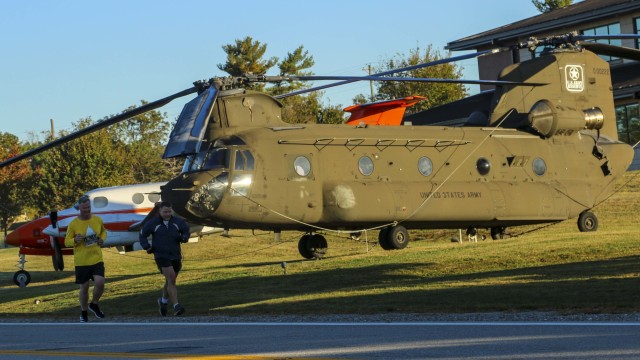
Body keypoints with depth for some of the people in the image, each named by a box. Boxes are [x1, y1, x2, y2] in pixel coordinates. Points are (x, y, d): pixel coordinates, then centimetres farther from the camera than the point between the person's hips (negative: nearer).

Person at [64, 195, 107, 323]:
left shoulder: (97, 220, 2)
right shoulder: (73, 224, -7)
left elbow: (103, 231, 23)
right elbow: (67, 242, -2)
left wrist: (102, 239, 2)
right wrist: (75, 240, -23)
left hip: (97, 259, 2)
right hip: (81, 261, -2)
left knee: (100, 283, -14)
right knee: (84, 288, 5)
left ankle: (94, 305, 14)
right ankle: (83, 313, 26)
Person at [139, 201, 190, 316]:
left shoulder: (177, 222, 4)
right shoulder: (153, 223, -3)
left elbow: (186, 230, 19)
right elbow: (142, 235, 9)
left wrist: (183, 238, -4)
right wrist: (147, 247, -4)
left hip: (175, 255, 4)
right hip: (161, 255, -4)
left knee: (170, 281, 16)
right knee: (171, 279, -19)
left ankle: (163, 301, 43)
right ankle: (176, 306, -26)